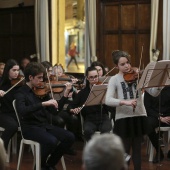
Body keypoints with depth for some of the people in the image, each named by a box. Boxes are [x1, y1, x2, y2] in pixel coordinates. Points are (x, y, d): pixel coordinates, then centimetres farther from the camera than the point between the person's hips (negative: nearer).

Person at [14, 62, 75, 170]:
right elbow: (22, 111, -29)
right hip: (30, 127, -6)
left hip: (45, 125, 6)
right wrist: (43, 103, -35)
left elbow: (54, 111, 8)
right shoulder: (21, 93, -8)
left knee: (70, 137, -13)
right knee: (52, 141, -32)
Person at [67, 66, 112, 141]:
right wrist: (73, 110, -15)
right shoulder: (83, 92, 9)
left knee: (105, 131, -33)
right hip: (90, 120, 1)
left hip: (104, 118, -1)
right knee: (87, 131, -32)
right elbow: (70, 106, 8)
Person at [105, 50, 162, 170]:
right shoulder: (114, 80, -3)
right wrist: (124, 102, -30)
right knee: (125, 150, 3)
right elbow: (108, 100, -16)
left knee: (137, 149, 10)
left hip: (139, 116, 2)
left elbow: (153, 93, -2)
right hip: (123, 118, -2)